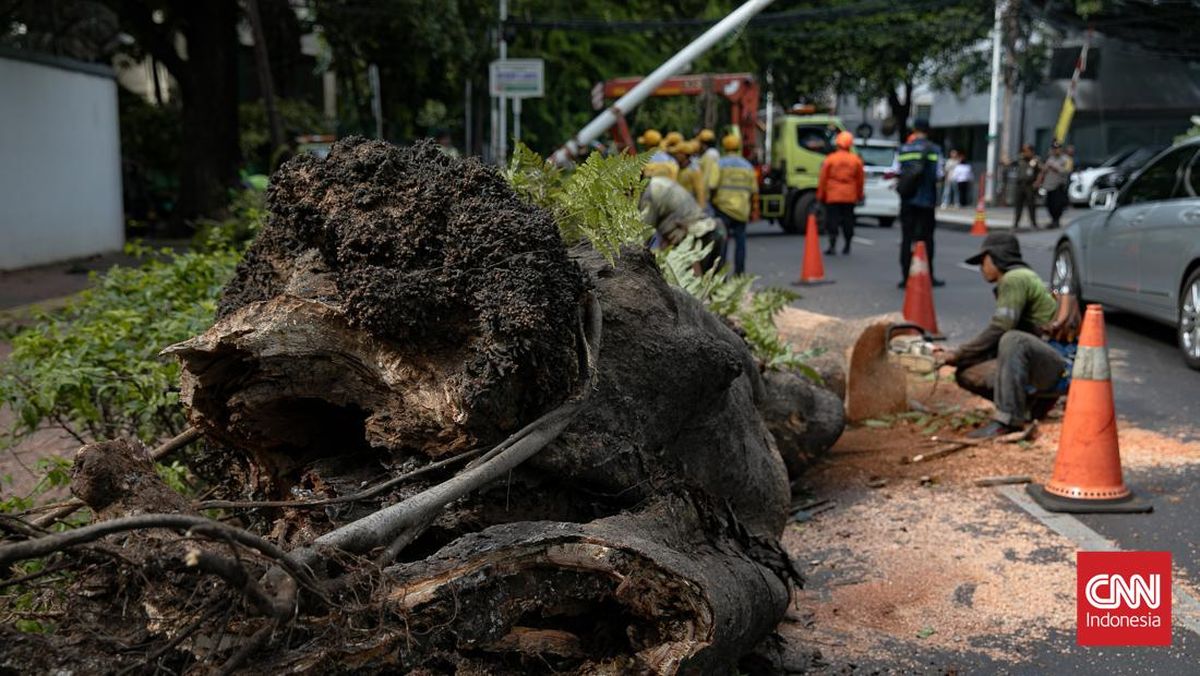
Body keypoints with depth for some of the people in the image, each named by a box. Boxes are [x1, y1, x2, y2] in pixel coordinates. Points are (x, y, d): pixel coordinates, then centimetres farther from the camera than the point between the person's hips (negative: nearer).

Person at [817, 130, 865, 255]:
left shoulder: (830, 159, -7)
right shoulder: (856, 160, 1)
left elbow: (823, 179, -3)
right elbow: (860, 179, 8)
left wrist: (820, 195, 6)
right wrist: (859, 195, 19)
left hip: (832, 196, -3)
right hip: (850, 197, 3)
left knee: (832, 220, 1)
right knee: (848, 220, 12)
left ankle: (832, 245, -9)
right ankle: (847, 245, 19)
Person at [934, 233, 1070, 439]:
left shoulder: (1015, 278, -10)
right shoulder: (1022, 277, 20)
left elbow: (997, 331, -19)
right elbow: (994, 340, 15)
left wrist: (957, 355, -11)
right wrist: (955, 355, 5)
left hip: (1055, 361, -9)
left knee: (1013, 340, -37)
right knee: (966, 373, -3)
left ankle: (1007, 419, -35)